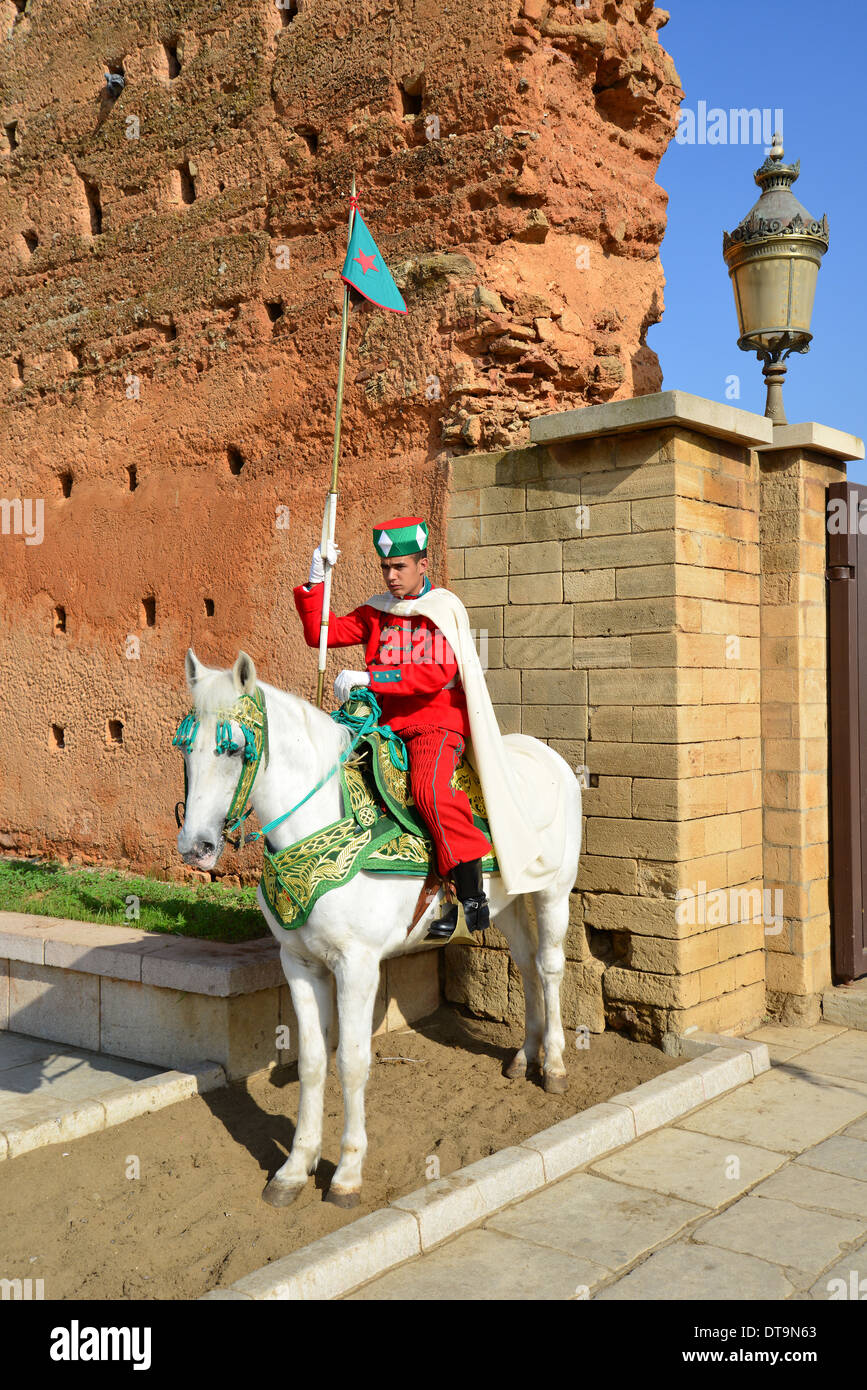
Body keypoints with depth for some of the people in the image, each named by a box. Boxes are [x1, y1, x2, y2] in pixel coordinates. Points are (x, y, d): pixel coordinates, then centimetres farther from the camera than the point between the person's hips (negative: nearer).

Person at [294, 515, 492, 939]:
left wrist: (368, 678, -20)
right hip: (388, 726, 7)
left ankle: (473, 899, -24)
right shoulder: (376, 612, 14)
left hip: (437, 725, -6)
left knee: (430, 788, -31)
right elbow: (322, 633, 13)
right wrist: (315, 581, 2)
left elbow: (435, 674, -17)